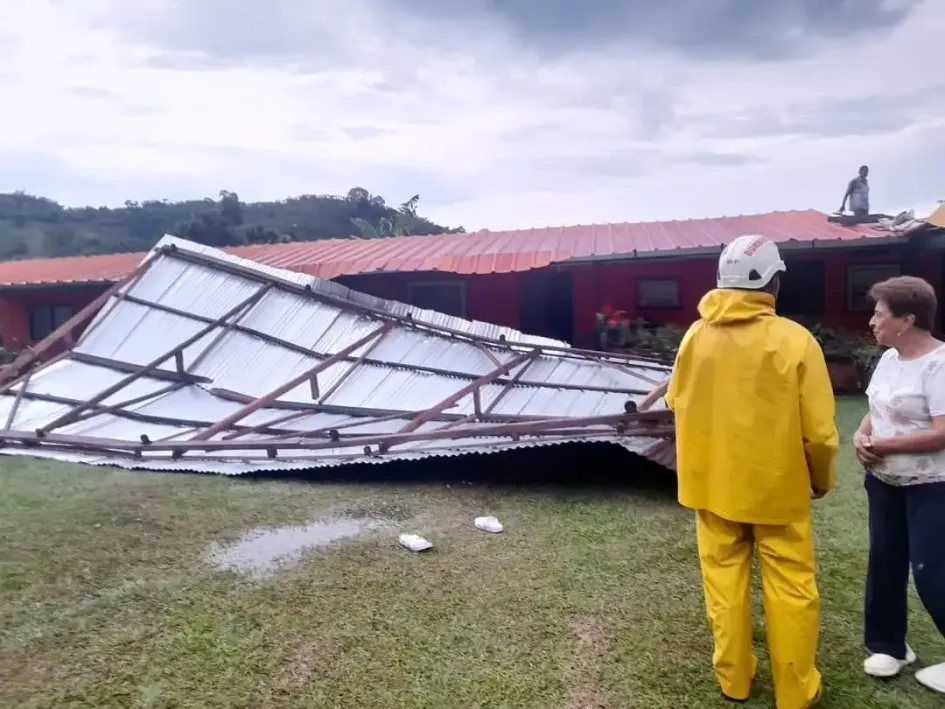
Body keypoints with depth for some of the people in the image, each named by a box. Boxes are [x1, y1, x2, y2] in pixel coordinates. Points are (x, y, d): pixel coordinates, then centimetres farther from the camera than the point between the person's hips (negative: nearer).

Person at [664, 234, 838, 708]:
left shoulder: (695, 336, -5)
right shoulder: (794, 341, -16)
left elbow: (677, 404, 8)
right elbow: (818, 431, -12)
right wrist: (821, 480, 6)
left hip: (712, 484, 3)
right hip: (777, 488, -3)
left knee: (724, 581, 16)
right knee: (790, 590, 13)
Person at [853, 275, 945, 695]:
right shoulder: (889, 359, 5)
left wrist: (880, 445, -19)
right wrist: (861, 435, -6)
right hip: (884, 482, 8)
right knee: (884, 563, 14)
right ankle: (888, 645, 29)